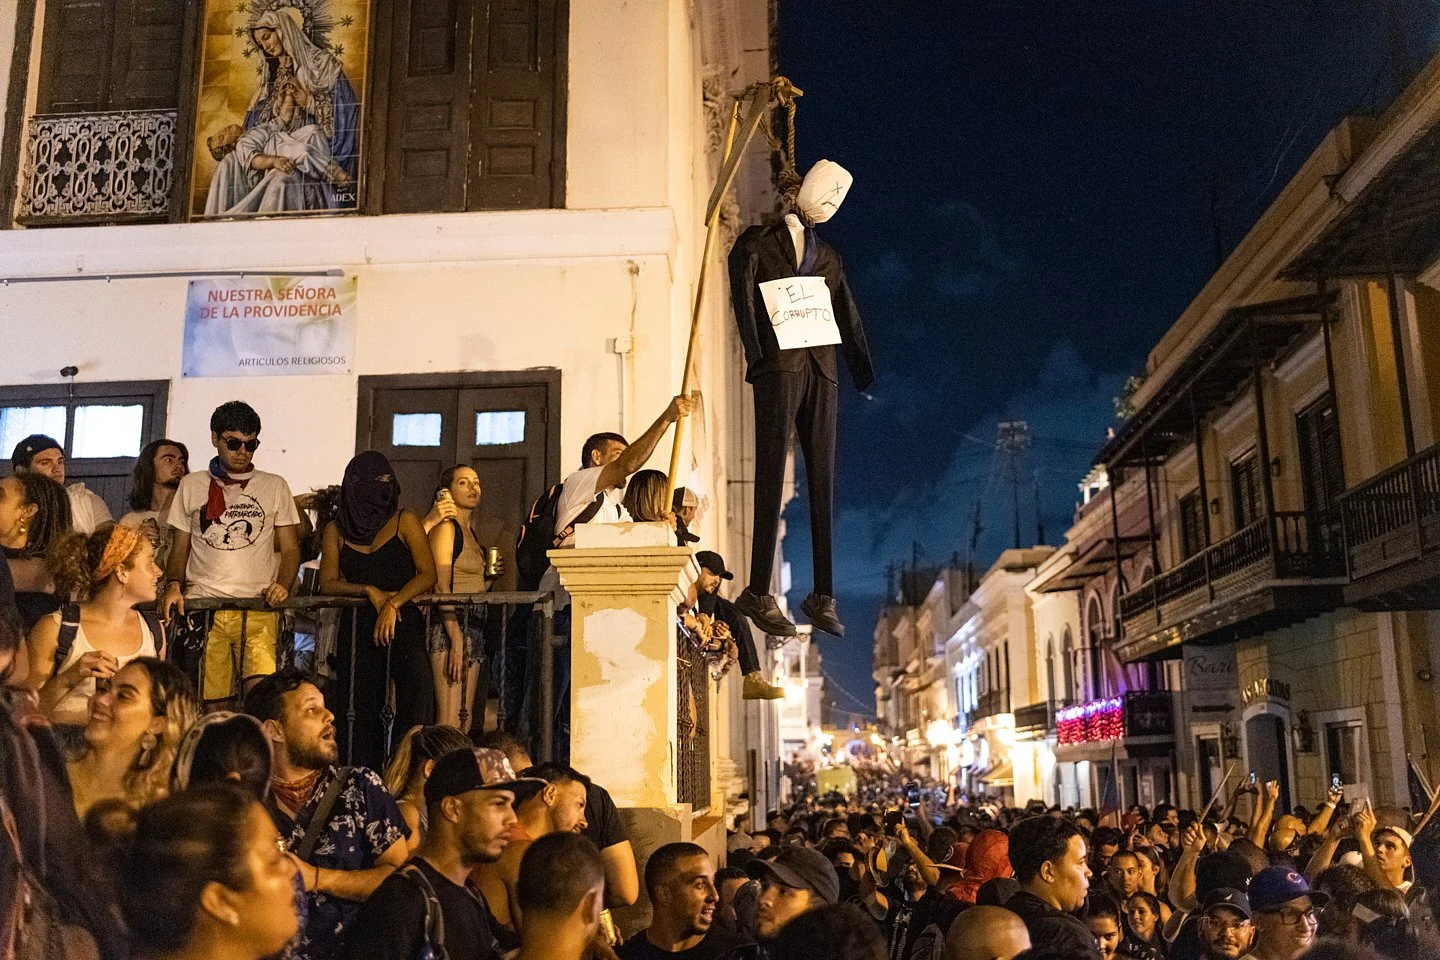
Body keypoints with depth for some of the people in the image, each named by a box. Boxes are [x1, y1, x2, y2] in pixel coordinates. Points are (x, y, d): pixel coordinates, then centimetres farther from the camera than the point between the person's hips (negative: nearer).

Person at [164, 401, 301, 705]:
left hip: (258, 607, -1)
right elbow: (180, 549, 17)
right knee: (211, 700, -5)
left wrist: (282, 584, -6)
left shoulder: (275, 486, 15)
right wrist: (173, 585, -2)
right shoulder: (192, 485, 17)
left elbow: (290, 548, 13)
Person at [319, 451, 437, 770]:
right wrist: (370, 592, -8)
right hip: (357, 625, 2)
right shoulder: (337, 530, 13)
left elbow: (428, 573, -1)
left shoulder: (404, 521, 7)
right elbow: (328, 583, 8)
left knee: (418, 678, -23)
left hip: (403, 621, -2)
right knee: (360, 707, -1)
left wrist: (393, 604, -14)